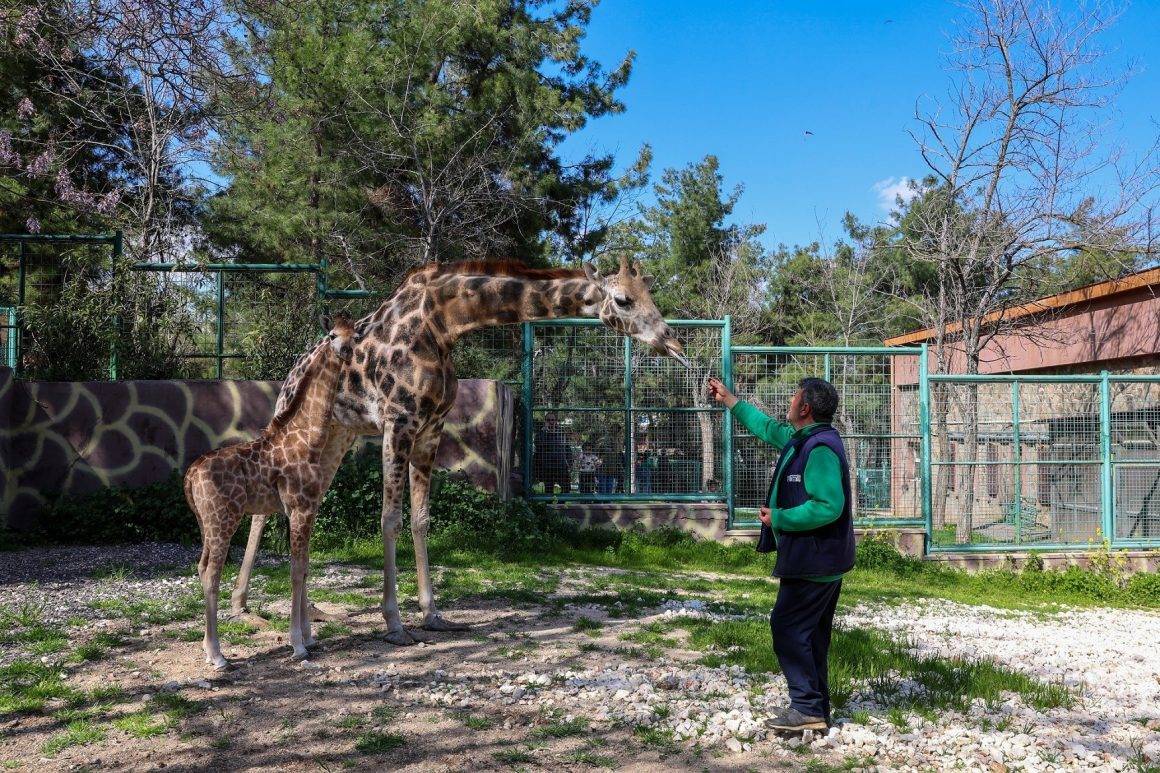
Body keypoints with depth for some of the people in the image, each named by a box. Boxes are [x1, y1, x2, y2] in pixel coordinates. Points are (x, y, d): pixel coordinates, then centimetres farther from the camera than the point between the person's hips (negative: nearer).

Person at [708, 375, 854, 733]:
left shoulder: (820, 448, -21)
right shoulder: (805, 439, 12)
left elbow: (829, 506, -29)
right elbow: (769, 428, 28)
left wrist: (779, 518, -19)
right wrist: (728, 400, 33)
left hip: (812, 563, -11)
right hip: (825, 560, 11)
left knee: (787, 627, -6)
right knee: (811, 634, 15)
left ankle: (807, 707, -2)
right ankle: (816, 709, 22)